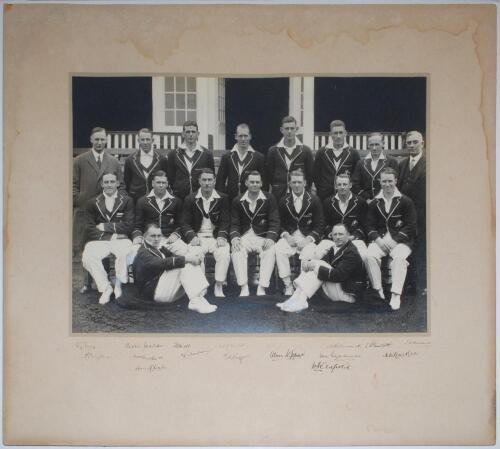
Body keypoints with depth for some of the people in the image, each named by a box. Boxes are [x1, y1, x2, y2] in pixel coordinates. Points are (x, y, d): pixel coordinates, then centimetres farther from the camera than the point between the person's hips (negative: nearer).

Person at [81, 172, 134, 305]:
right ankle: (105, 288, -12)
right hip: (99, 240, 1)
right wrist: (110, 236, -10)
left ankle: (118, 286, -13)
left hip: (120, 239, -1)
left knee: (127, 253, -35)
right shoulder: (92, 203, 13)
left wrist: (105, 227, -4)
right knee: (87, 257, -29)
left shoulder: (127, 201, 10)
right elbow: (90, 229, 5)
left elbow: (128, 226, 0)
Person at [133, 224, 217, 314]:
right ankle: (196, 301, -31)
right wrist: (186, 259, -31)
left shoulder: (159, 248, 20)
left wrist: (194, 258, -13)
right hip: (154, 292, -9)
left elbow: (173, 257, 6)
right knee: (184, 267, -24)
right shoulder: (143, 253, -10)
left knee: (192, 264, -8)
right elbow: (162, 263, -27)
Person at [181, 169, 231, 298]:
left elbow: (225, 222, 6)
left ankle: (219, 287, -21)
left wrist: (221, 236, -13)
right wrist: (192, 237, -14)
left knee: (224, 254, -30)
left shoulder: (222, 198, 9)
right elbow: (185, 223, 5)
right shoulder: (190, 199, 8)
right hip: (198, 237, 0)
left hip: (217, 237, 0)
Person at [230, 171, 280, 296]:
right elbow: (234, 224, 6)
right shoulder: (237, 201, 11)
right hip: (244, 237, 1)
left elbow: (274, 222, 1)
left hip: (263, 237, -1)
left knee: (270, 251, -32)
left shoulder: (269, 199, 7)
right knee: (236, 250, -31)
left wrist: (270, 239, -17)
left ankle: (262, 288, -31)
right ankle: (244, 288, -32)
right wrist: (234, 238, -16)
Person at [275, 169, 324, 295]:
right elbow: (281, 224, 11)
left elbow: (319, 225, 0)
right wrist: (286, 236, -10)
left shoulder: (314, 200, 3)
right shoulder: (284, 202, 10)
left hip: (308, 237, -2)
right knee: (279, 249, -29)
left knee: (308, 253, -34)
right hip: (290, 236, 2)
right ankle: (288, 285, -22)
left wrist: (308, 239, -14)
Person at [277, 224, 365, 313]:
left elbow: (338, 275, -27)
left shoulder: (351, 253, -17)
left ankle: (301, 301, -32)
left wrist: (316, 267, -24)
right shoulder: (335, 248, 11)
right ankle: (295, 298, -19)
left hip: (347, 293, -9)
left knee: (319, 266, -24)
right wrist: (308, 264, -18)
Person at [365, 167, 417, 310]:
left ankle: (396, 295, -32)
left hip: (400, 240, -2)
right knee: (370, 255, -28)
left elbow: (411, 226, -2)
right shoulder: (374, 203, 14)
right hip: (380, 239, 3)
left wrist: (394, 240, -12)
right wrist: (378, 239, -11)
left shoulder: (405, 201, 5)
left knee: (399, 257, -33)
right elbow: (370, 225, 9)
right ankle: (378, 290, -20)